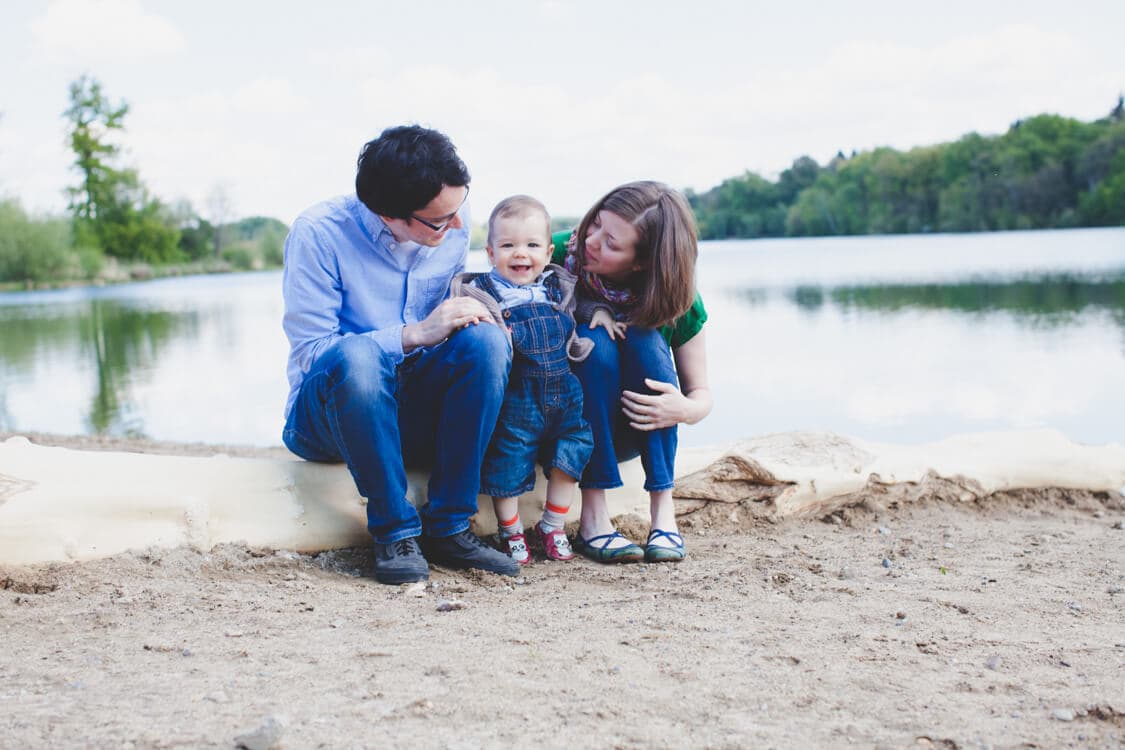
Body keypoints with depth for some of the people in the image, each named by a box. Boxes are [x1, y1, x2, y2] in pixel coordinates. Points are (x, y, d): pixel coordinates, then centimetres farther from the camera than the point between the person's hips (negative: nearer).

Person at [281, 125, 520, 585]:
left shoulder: (453, 221, -3)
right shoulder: (318, 233, -17)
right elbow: (311, 353, -19)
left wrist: (469, 310, -10)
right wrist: (415, 334, -28)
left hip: (416, 408, 4)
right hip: (327, 412, -4)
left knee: (487, 340, -25)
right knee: (357, 354, -38)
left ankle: (449, 527, -21)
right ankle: (394, 532, -25)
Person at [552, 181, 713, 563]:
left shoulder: (679, 303, -16)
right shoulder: (559, 254, -19)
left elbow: (701, 392, -7)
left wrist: (685, 409, -33)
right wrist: (587, 310, -27)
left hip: (633, 430, 1)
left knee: (645, 339, -28)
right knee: (596, 339, -30)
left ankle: (663, 508, -26)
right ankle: (593, 514, -31)